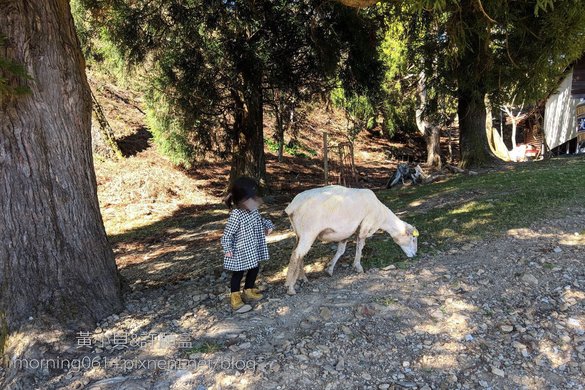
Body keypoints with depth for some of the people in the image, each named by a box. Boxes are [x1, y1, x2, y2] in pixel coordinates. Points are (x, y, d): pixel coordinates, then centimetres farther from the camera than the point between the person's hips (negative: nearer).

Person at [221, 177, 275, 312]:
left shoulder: (252, 210, -4)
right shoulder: (236, 215, -29)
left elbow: (260, 219, 17)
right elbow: (227, 234, -23)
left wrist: (268, 225, 2)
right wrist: (228, 249, -20)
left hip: (253, 249, 8)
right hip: (240, 252, -8)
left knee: (255, 269, 19)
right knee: (238, 273, 7)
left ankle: (248, 291, 40)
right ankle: (235, 298, 23)